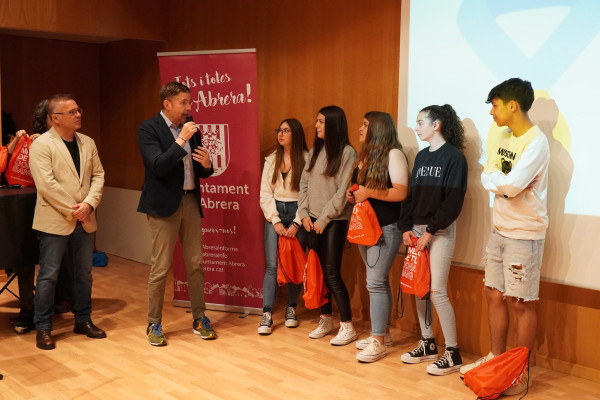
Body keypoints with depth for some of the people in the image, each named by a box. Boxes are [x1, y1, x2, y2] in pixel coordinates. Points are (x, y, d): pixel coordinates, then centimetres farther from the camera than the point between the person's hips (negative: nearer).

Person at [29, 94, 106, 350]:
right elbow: (46, 185, -17)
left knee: (84, 273, 13)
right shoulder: (42, 145, -9)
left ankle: (83, 320, 27)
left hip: (84, 220, 6)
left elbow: (98, 175, 6)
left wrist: (89, 204, -10)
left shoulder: (87, 143, 9)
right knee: (48, 275, 2)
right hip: (55, 221, -6)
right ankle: (43, 327, 14)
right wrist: (73, 210, -16)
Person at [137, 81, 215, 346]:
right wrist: (181, 140, -21)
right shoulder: (148, 129, -7)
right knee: (160, 267, 0)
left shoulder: (191, 128, 10)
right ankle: (154, 324, 14)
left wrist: (206, 164, -8)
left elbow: (201, 172, 15)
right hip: (164, 204, -5)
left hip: (190, 201, 6)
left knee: (195, 264, 9)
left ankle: (199, 319, 22)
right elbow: (158, 167, -19)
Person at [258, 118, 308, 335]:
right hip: (274, 213, 2)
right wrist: (276, 221, -5)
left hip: (297, 213, -2)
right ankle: (267, 315, -3)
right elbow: (265, 195, 5)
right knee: (272, 265, -4)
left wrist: (296, 224, -11)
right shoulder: (271, 160, 8)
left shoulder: (306, 159, -4)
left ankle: (291, 308, 22)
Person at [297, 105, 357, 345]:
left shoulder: (347, 153, -9)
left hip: (335, 221, -6)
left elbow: (343, 192, -13)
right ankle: (326, 321, 23)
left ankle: (347, 327, 5)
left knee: (332, 274, -7)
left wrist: (324, 219, -12)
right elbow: (304, 184, 13)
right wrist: (304, 213, 2)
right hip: (313, 220, 6)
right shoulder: (315, 151, 11)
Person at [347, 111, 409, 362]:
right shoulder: (365, 156, 15)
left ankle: (378, 342, -2)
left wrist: (369, 192, -19)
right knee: (378, 282, 13)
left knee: (375, 282, -9)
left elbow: (401, 192, -17)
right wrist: (353, 195, 5)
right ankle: (383, 333, 22)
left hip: (386, 228, -8)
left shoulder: (393, 154, -10)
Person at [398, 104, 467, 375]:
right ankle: (427, 344, 22)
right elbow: (410, 194, 12)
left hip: (440, 231, -7)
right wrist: (406, 228, 1)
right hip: (417, 230, 7)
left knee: (437, 292, -8)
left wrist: (430, 231, -15)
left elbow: (453, 201, -14)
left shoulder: (454, 156, -8)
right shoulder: (421, 156, 13)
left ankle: (452, 353, 3)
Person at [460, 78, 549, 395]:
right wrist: (504, 182, -13)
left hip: (524, 234, -7)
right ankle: (496, 357, 29)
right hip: (499, 229, 7)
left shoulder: (536, 142, -17)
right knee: (494, 295, 13)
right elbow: (486, 178, 6)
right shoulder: (499, 136, 8)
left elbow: (510, 185, -26)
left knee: (520, 303, 2)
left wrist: (496, 178, -7)